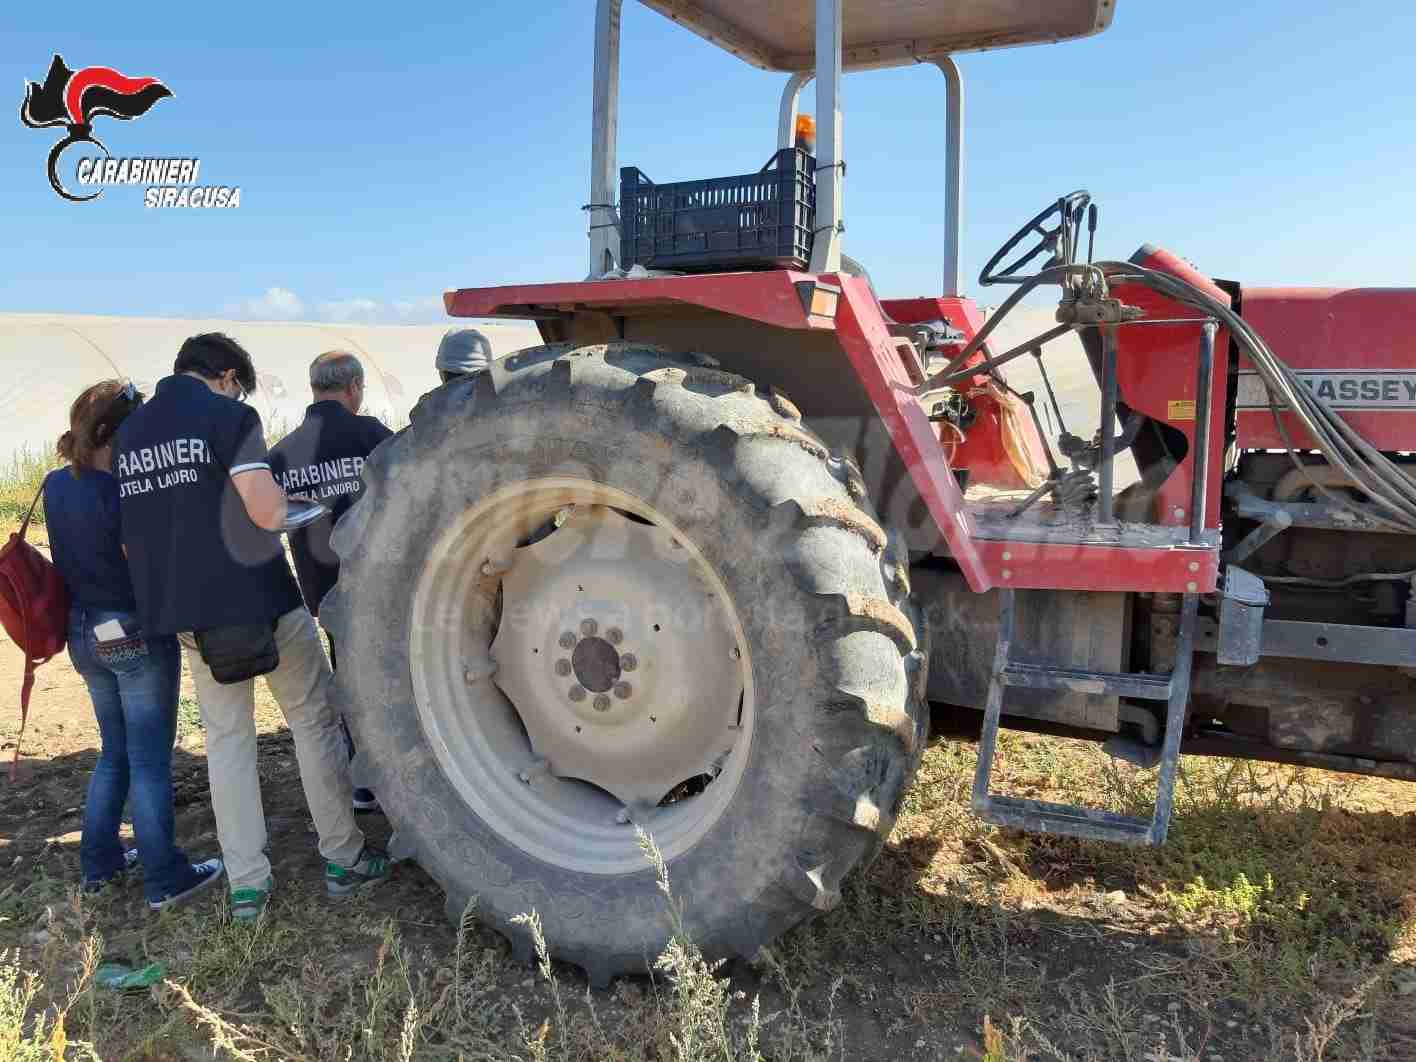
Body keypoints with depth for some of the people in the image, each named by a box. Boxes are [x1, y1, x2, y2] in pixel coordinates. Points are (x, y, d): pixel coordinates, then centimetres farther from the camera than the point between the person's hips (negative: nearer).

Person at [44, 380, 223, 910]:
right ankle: (164, 880, 11)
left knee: (114, 752, 22)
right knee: (150, 760, 2)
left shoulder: (56, 485, 2)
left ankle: (98, 862, 30)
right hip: (138, 636, -7)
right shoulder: (122, 491, -21)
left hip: (86, 635, 7)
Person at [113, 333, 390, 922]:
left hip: (188, 612, 6)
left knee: (226, 738, 14)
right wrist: (280, 490, 2)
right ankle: (343, 859, 16)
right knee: (313, 722, 9)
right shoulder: (227, 415, -11)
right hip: (259, 600, -6)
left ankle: (245, 884, 15)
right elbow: (268, 513, -19)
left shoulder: (128, 432, 10)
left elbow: (133, 530, 14)